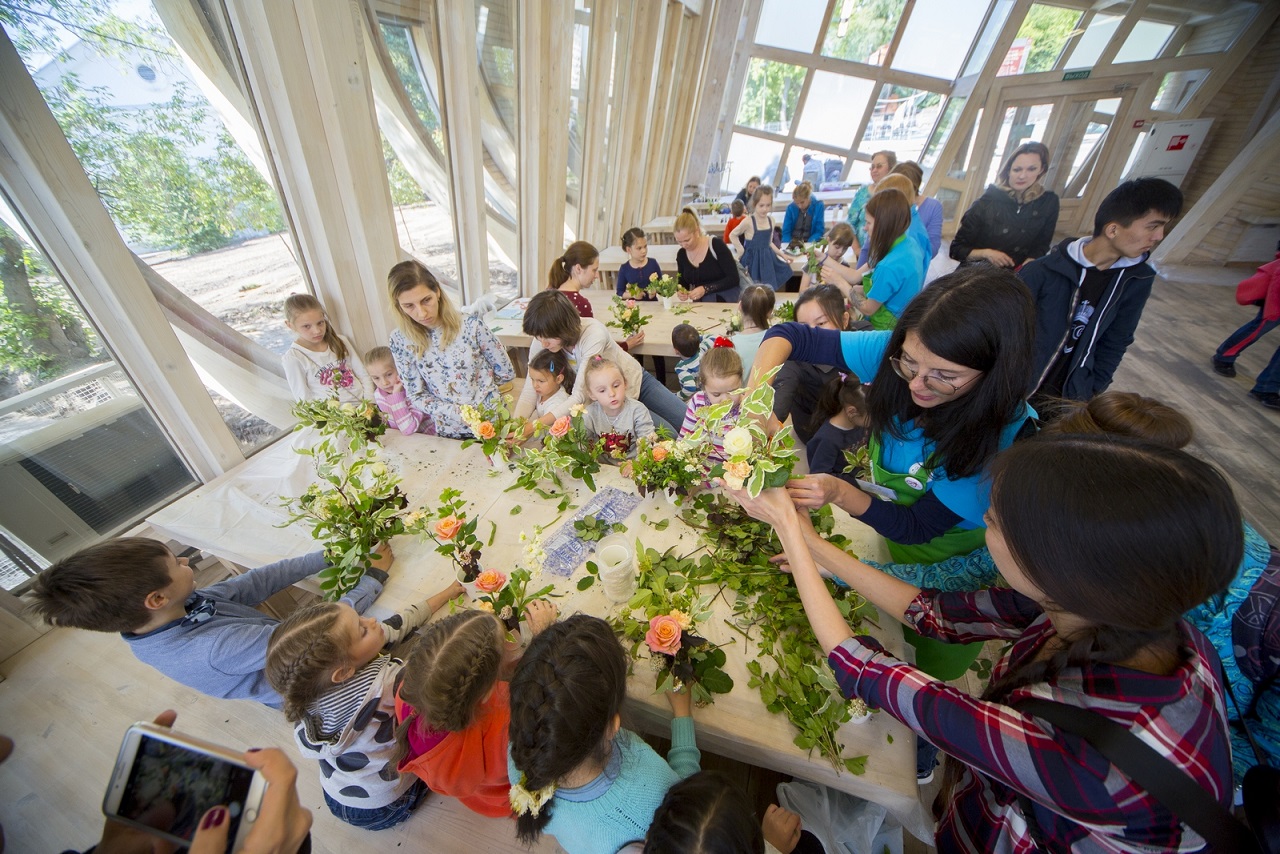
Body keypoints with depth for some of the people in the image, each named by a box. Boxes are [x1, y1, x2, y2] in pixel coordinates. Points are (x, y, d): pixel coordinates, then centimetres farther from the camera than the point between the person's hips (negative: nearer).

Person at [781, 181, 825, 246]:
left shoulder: (818, 206, -3)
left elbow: (819, 232, -3)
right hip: (792, 243, 1)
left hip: (810, 244, -1)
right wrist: (788, 245, -16)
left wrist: (807, 245, -19)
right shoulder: (791, 208, 0)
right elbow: (786, 231, 3)